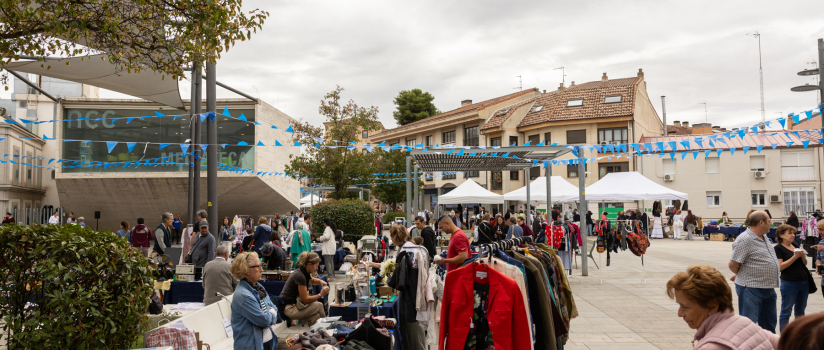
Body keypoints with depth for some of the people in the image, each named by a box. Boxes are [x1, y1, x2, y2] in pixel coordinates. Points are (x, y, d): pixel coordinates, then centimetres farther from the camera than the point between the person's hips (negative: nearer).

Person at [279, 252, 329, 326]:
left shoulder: (304, 272, 5)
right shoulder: (300, 276, -22)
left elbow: (311, 281, 30)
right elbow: (305, 299, -18)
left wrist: (320, 281, 9)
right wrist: (320, 295, -9)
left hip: (294, 303, 9)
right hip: (289, 308, -9)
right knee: (319, 305, -14)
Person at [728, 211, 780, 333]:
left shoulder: (763, 237, 11)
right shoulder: (744, 239, -19)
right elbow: (733, 264, -19)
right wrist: (743, 276, 2)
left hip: (769, 289, 9)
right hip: (751, 289, -9)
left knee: (769, 324, 20)